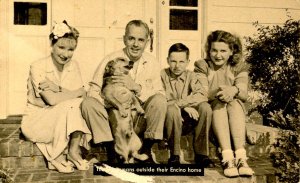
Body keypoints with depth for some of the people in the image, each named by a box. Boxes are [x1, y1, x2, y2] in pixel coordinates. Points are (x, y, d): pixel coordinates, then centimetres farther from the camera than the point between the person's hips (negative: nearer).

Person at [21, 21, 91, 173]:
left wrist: (58, 88, -23)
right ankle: (56, 156, -16)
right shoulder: (38, 67, -15)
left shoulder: (73, 66, 1)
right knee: (68, 105, -29)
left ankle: (74, 150, -16)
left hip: (62, 119, 5)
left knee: (78, 105, -23)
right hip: (35, 121, -4)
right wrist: (77, 92, -16)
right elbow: (51, 99, -25)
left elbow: (82, 95, -10)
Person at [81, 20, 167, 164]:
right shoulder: (110, 60, -2)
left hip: (140, 121, 1)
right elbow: (93, 91, -10)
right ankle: (111, 151, -16)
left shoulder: (152, 63, 2)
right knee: (88, 103, -24)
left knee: (160, 101, -25)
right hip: (113, 119, 0)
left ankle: (146, 151, -9)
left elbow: (160, 95, -9)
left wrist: (136, 87, -23)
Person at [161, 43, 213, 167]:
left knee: (205, 107, -22)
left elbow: (202, 95, -12)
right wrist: (184, 106, -21)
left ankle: (201, 153, -14)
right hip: (169, 123, -3)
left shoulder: (190, 76, 7)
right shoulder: (162, 75, -2)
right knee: (172, 109, -34)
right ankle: (174, 155, -19)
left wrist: (181, 102, -23)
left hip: (187, 123, 3)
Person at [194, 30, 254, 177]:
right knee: (218, 103, -32)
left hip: (235, 113, 1)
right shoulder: (202, 66, 6)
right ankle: (227, 158, -47)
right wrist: (218, 93, -32)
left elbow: (244, 94, -8)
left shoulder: (239, 67, 10)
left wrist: (234, 90, -33)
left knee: (234, 103, -30)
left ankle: (240, 157, -42)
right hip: (211, 111, -1)